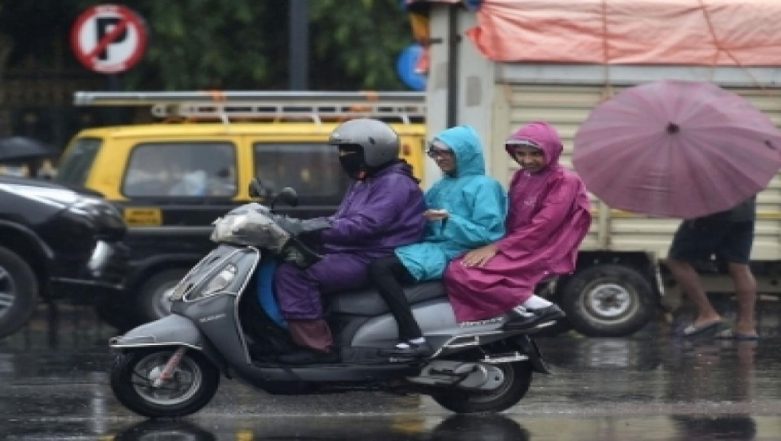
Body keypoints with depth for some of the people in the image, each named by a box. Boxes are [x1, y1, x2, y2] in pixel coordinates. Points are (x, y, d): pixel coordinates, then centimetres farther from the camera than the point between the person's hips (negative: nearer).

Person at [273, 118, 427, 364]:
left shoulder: (394, 184, -12)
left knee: (293, 274, -24)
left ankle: (317, 346, -27)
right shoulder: (363, 183, 24)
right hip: (352, 253, 11)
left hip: (374, 262, -11)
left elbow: (365, 224, -24)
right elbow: (342, 222, 22)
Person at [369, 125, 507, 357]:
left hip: (454, 253, -9)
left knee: (381, 268, -26)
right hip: (432, 246, 9)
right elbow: (425, 224, 22)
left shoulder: (484, 186, 0)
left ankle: (414, 339, -32)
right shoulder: (441, 187, 25)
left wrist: (449, 220, -16)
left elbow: (489, 234, -11)